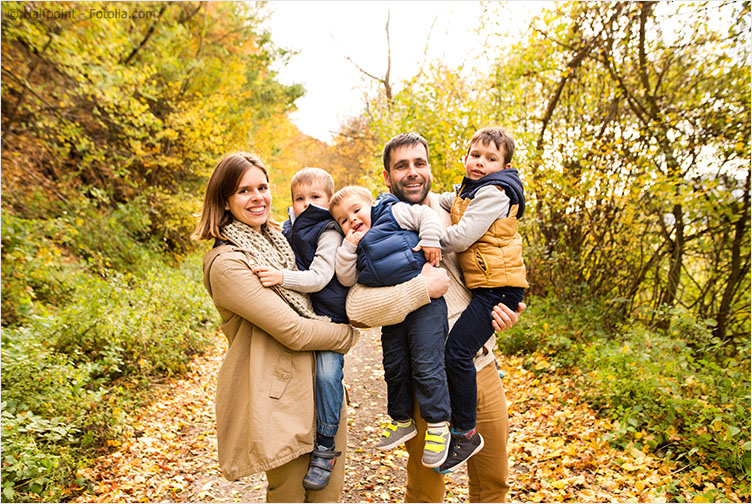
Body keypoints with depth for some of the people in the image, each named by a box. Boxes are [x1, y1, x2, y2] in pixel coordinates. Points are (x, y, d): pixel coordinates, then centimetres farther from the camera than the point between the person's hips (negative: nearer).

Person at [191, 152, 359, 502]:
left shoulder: (276, 241, 10)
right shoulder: (227, 262, -17)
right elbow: (293, 332, -21)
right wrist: (349, 335, -5)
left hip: (319, 383, 8)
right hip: (280, 399, -7)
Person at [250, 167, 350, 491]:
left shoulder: (329, 233, -10)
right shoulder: (287, 231, 11)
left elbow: (319, 277, -21)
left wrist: (282, 277, -31)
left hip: (328, 317, -7)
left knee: (327, 372, -17)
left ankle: (325, 449, -2)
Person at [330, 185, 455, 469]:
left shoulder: (394, 213, 4)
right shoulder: (355, 248, 17)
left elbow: (427, 215, 1)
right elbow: (347, 279, 5)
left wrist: (430, 241, -10)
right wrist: (349, 247, -3)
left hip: (424, 303, -6)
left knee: (426, 365, -7)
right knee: (394, 367, 12)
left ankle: (437, 426, 7)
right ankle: (403, 421, 32)